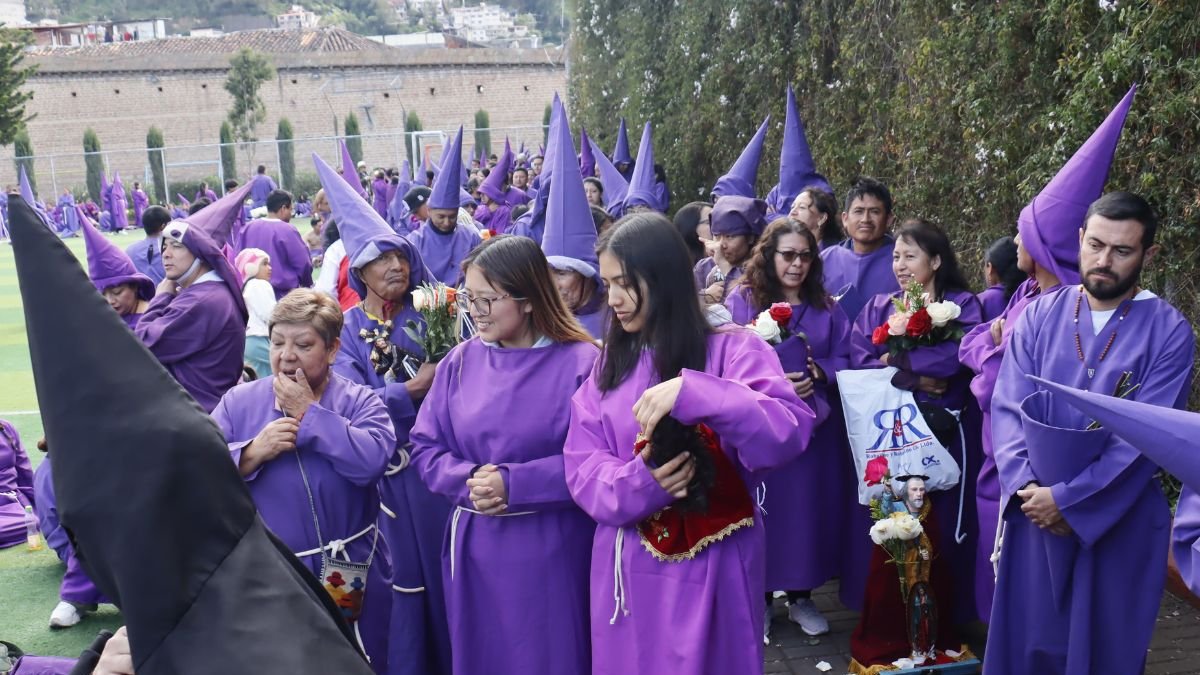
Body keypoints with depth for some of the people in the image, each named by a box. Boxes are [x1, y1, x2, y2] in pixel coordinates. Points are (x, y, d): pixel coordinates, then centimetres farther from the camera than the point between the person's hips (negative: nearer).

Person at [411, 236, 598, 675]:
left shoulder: (580, 363, -11)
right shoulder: (461, 361, 3)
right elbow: (425, 447, 5)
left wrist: (514, 483, -20)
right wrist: (469, 480, -14)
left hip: (552, 552, -4)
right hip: (474, 548, 4)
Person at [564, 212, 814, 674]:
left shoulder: (732, 349, -8)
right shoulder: (609, 361, 7)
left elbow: (788, 433, -24)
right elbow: (582, 466, -1)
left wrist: (692, 392, -34)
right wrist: (639, 483, -21)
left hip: (711, 566, -4)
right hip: (626, 569, 4)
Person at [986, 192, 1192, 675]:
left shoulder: (1169, 332, -8)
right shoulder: (1039, 316, 0)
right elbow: (1007, 408, -4)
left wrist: (1066, 500, -19)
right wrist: (1025, 486, -19)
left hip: (1120, 522, -2)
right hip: (1034, 511, 2)